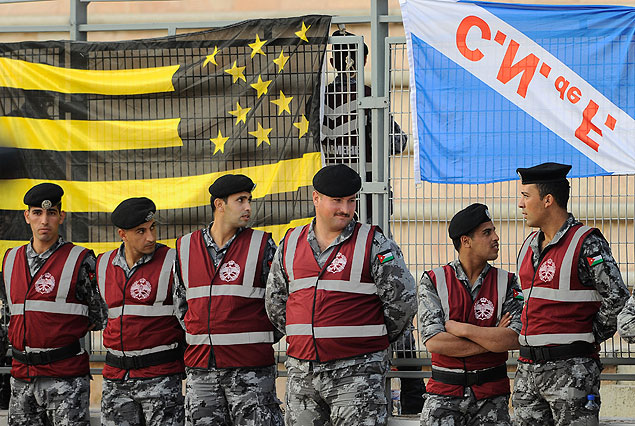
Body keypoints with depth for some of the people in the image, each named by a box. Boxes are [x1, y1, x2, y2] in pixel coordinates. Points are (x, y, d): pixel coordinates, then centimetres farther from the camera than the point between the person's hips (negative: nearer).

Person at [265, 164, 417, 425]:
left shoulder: (375, 246, -3)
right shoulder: (290, 244, 10)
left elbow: (402, 303, -3)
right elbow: (275, 303, 20)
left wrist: (374, 341, 8)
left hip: (357, 373, -5)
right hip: (302, 372, 5)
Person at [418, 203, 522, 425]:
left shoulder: (506, 282, 5)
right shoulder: (433, 281, 1)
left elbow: (512, 340, -8)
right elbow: (433, 341, -10)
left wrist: (462, 329, -11)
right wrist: (492, 339, -9)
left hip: (492, 396, 1)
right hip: (444, 394, -1)